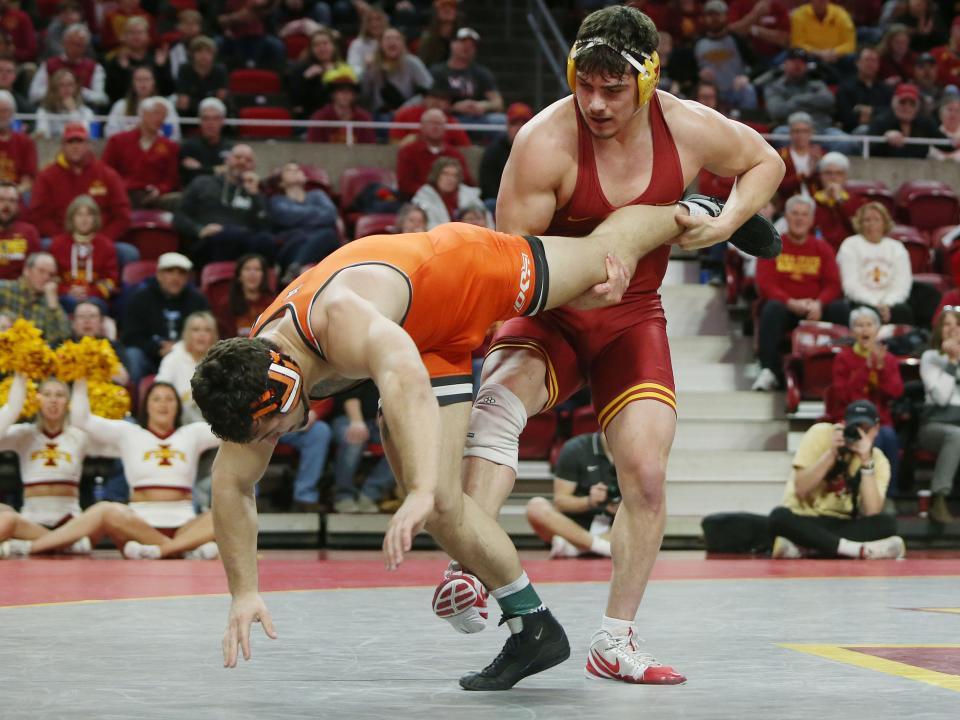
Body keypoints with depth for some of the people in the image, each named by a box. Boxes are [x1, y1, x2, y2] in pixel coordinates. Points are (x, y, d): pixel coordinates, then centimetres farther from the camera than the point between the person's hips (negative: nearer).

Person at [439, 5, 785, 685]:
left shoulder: (690, 129, -12)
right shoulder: (545, 141, -22)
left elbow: (765, 162, 8)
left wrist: (724, 223, -10)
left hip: (634, 319, 3)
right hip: (549, 314, -3)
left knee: (647, 476, -9)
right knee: (499, 400, -33)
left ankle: (616, 640, 6)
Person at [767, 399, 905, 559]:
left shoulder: (878, 461, -2)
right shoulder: (821, 435, -6)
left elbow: (871, 513, -18)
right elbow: (801, 490, -15)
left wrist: (866, 461, -23)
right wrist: (832, 453, -23)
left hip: (843, 527, 2)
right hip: (805, 522, -2)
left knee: (887, 523, -26)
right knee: (779, 516, -34)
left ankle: (801, 547, -31)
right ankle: (860, 550, -36)